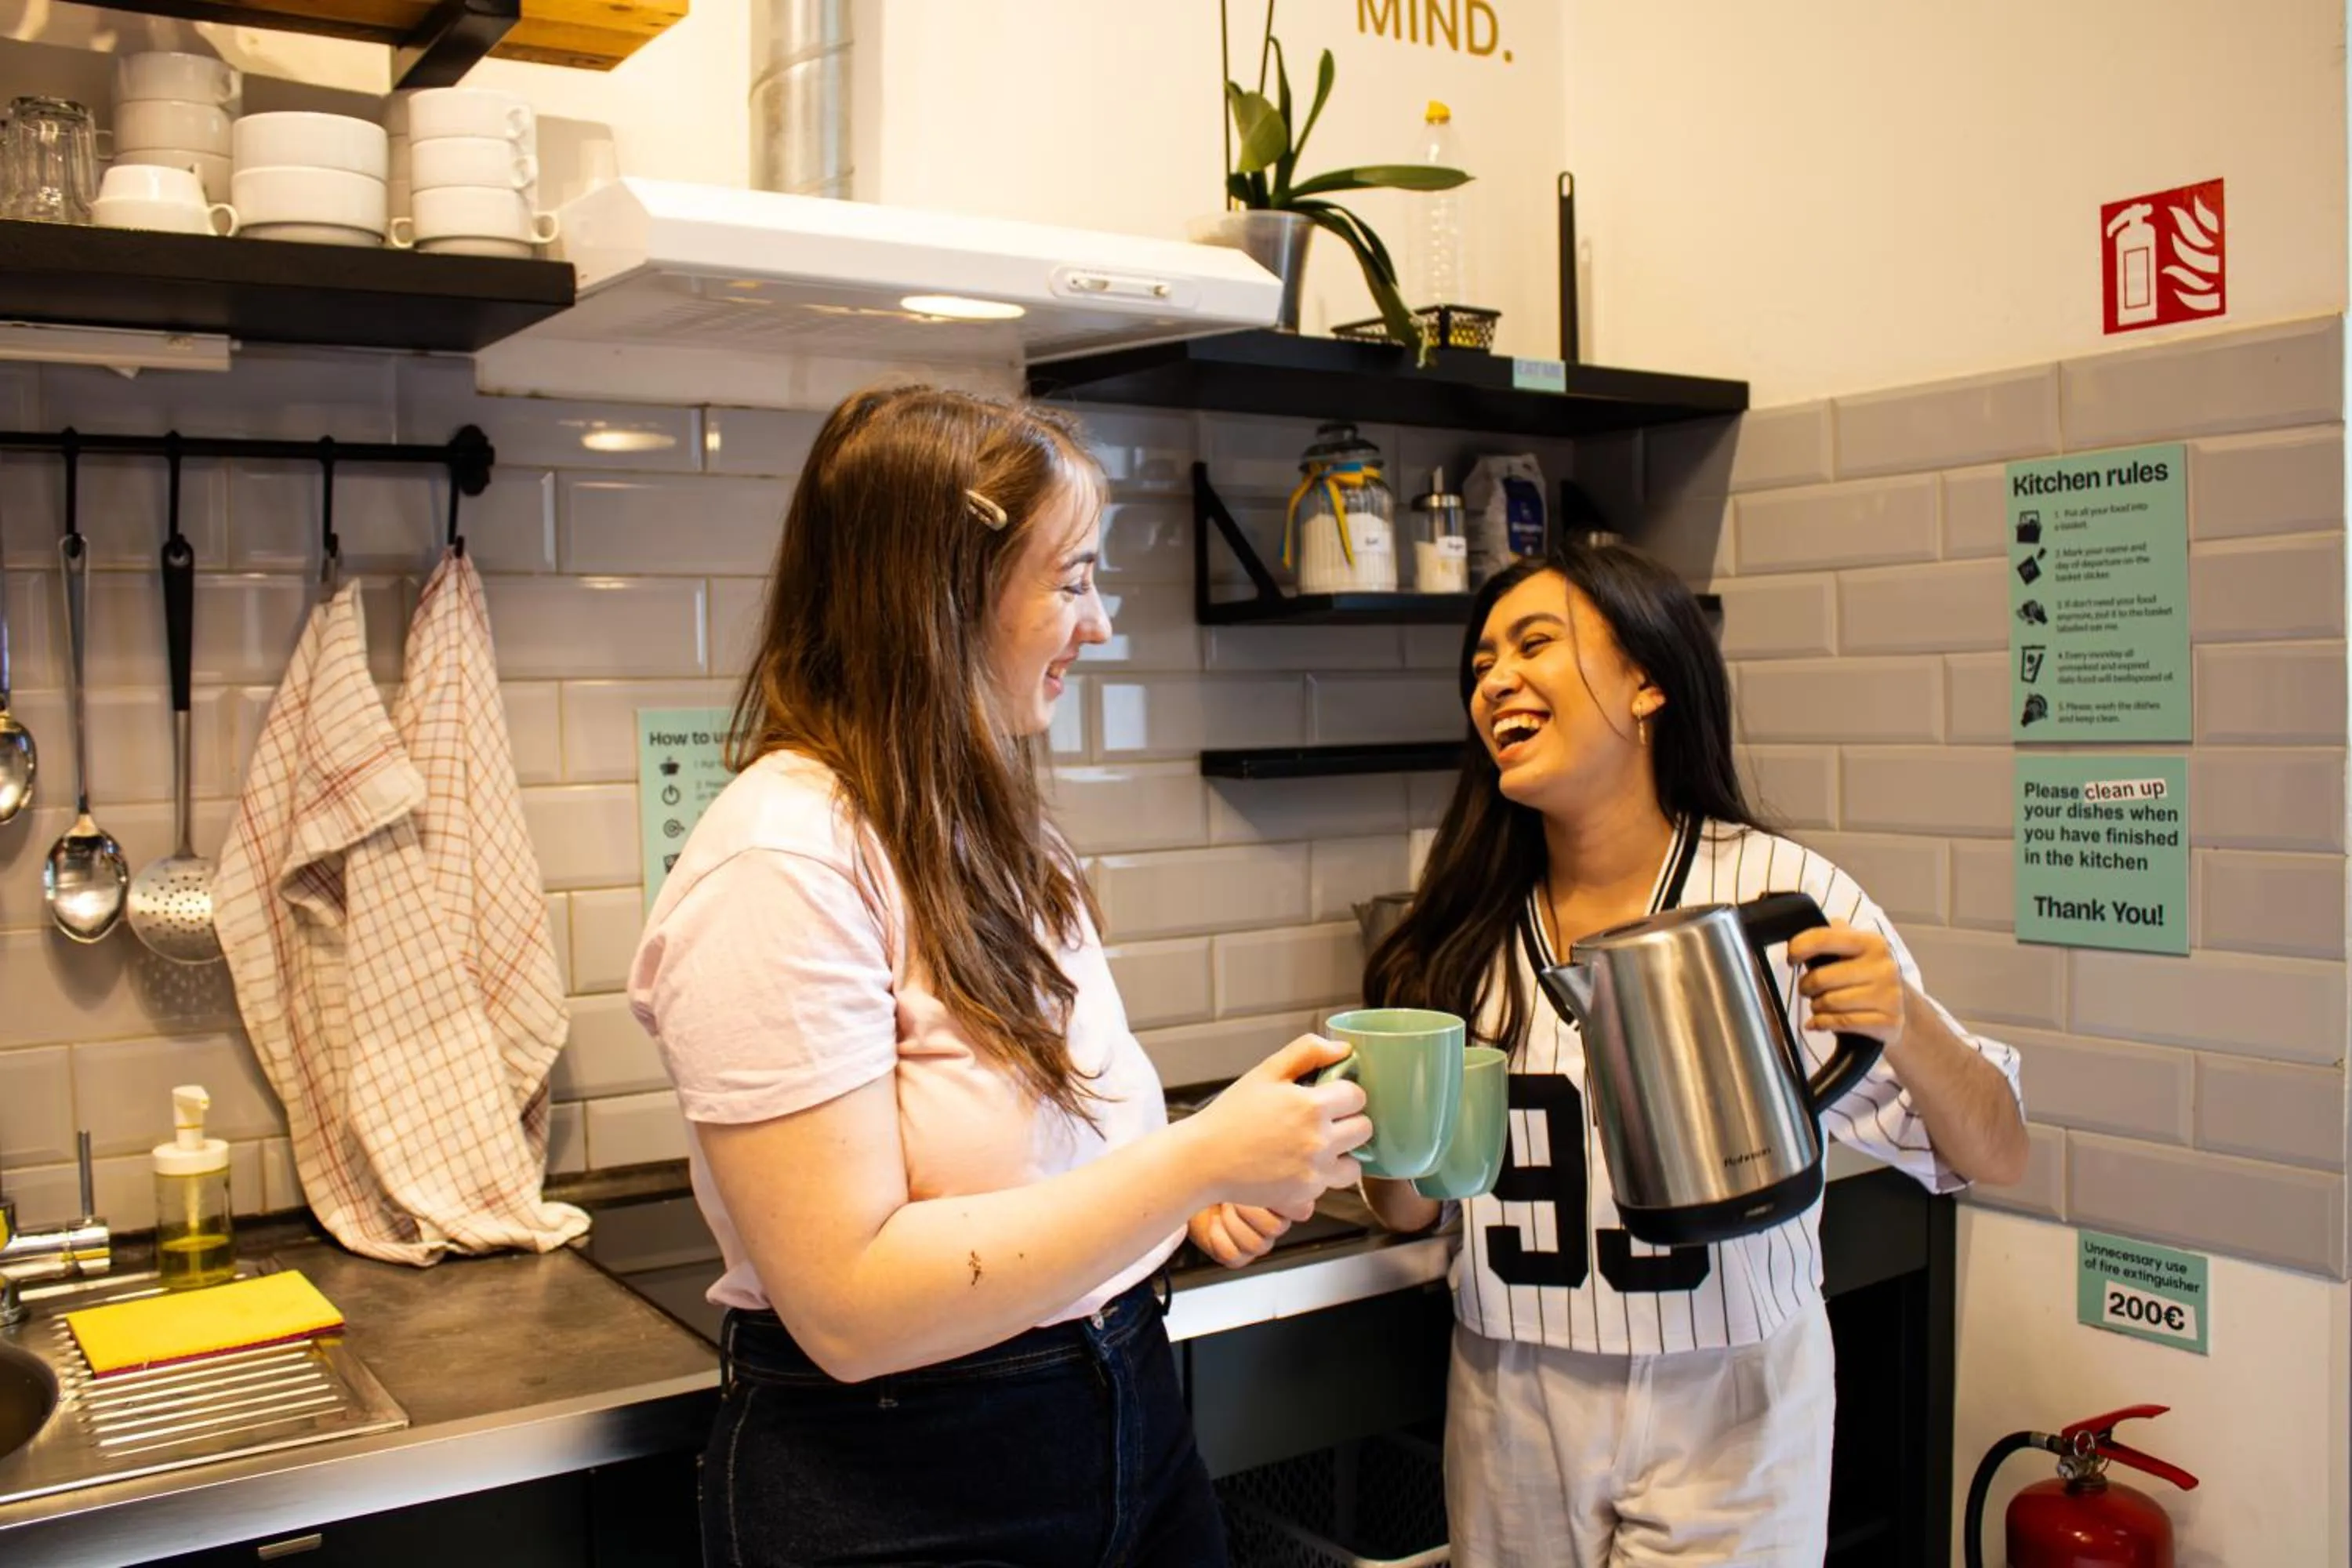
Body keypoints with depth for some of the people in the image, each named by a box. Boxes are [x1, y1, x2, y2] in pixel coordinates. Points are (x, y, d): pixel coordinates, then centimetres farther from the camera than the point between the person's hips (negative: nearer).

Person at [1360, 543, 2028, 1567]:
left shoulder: (1778, 893, -12)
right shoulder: (1466, 929, -3)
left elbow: (1995, 1157, -9)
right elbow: (1408, 1208, 5)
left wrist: (1904, 1025, -28)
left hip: (1723, 1406, -3)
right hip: (1509, 1404, 3)